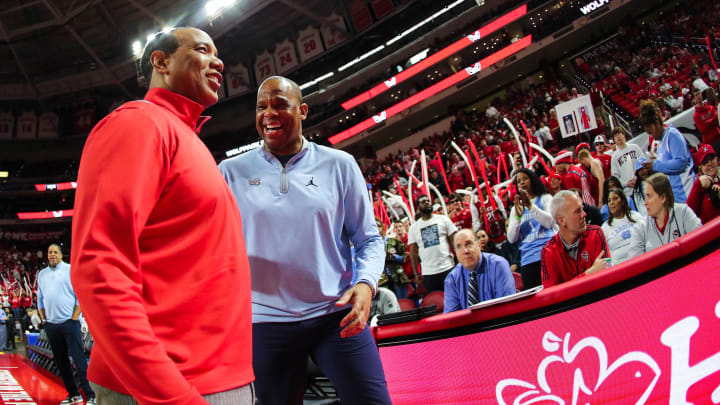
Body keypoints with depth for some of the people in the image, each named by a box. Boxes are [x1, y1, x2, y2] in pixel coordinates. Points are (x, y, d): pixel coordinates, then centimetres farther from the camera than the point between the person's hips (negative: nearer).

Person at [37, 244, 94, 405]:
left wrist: (74, 318, -9)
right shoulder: (42, 274, 14)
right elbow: (40, 298, 20)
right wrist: (43, 319, 9)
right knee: (61, 361, 8)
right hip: (51, 325, 5)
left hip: (69, 323, -5)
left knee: (79, 360, -9)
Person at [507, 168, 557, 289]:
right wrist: (518, 215, -6)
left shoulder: (544, 198, 13)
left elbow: (550, 222, -7)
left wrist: (530, 206, -15)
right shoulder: (517, 208, 20)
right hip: (527, 260, 3)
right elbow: (511, 239, 8)